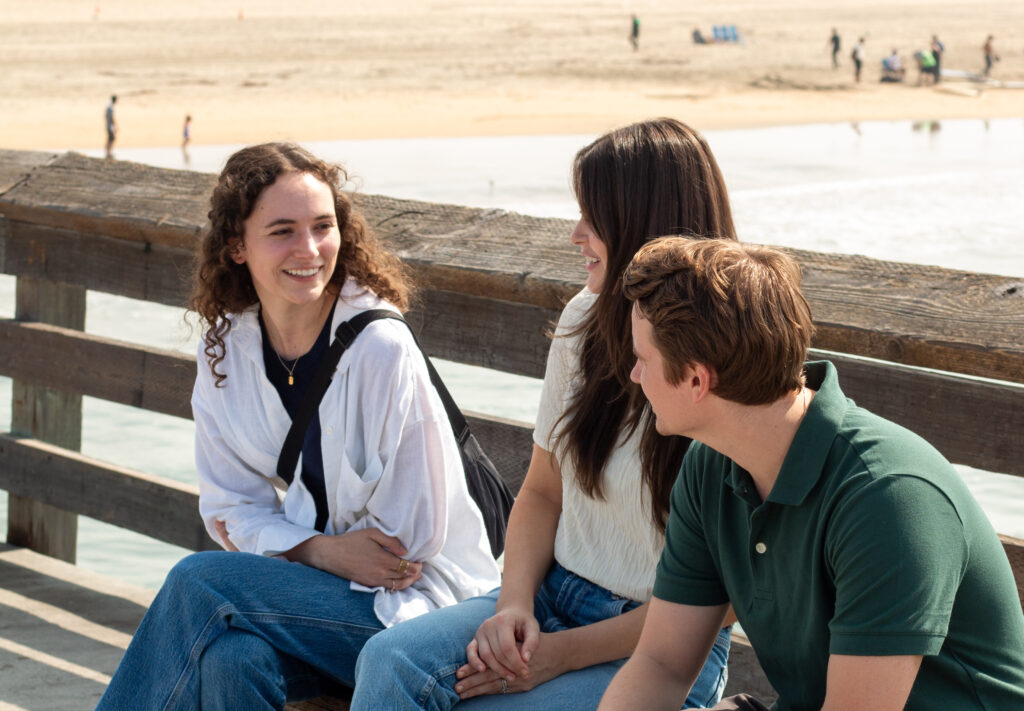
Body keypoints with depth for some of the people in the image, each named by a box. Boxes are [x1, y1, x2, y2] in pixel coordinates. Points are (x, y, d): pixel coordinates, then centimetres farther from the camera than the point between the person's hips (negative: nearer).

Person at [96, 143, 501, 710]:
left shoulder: (381, 349, -17)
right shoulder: (225, 349, 1)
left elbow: (411, 541, -13)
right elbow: (229, 508, 5)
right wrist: (321, 550, -14)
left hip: (416, 600, -4)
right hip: (321, 580, 4)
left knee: (198, 582, -24)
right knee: (231, 656, -31)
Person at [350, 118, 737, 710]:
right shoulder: (586, 322, 5)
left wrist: (564, 653, -14)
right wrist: (515, 605, -7)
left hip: (663, 653, -5)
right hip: (552, 595, 6)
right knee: (390, 662, -22)